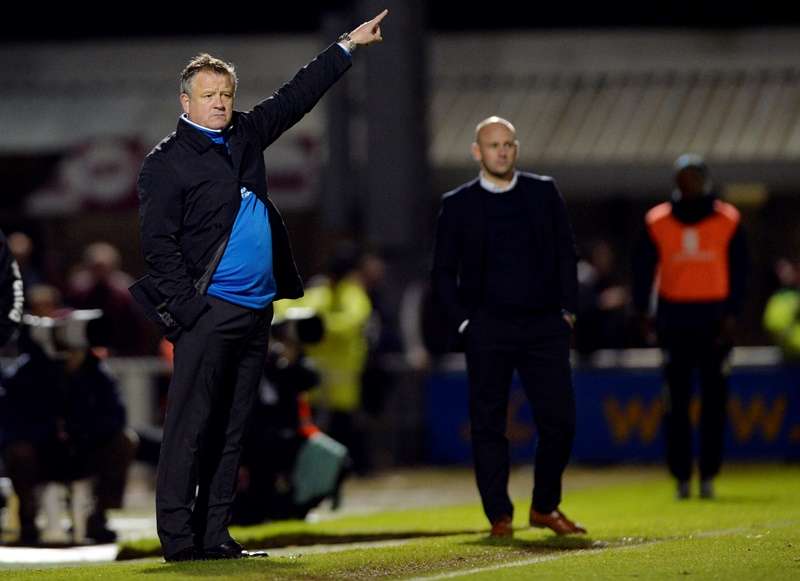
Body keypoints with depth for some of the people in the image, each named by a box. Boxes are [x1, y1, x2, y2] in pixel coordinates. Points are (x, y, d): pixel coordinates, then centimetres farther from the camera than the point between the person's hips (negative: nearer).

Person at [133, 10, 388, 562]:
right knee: (191, 425, -8)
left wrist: (347, 46, 25)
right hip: (209, 310, -7)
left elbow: (296, 98, 24)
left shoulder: (243, 136, 16)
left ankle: (215, 535, 10)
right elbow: (158, 243, -9)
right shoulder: (166, 162, -4)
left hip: (256, 310, 7)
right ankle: (177, 536, -8)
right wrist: (186, 309, -16)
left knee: (231, 429, 7)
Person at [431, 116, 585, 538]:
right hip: (488, 329, -1)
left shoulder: (544, 193, 9)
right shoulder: (458, 204, 4)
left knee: (559, 420, -3)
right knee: (488, 424, -1)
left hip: (544, 327, 1)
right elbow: (443, 272, 6)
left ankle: (545, 507, 13)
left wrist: (567, 309, 4)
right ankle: (499, 516, 6)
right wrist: (462, 323, -3)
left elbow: (566, 253, 12)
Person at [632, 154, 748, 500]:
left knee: (714, 399, 1)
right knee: (676, 400, -1)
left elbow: (738, 268, 3)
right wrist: (643, 311, -3)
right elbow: (643, 265, 6)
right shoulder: (657, 222, 4)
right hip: (673, 318, 0)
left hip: (715, 319, 0)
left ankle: (708, 474, 7)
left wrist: (731, 314, -5)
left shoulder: (727, 221, 3)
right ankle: (681, 476, 4)